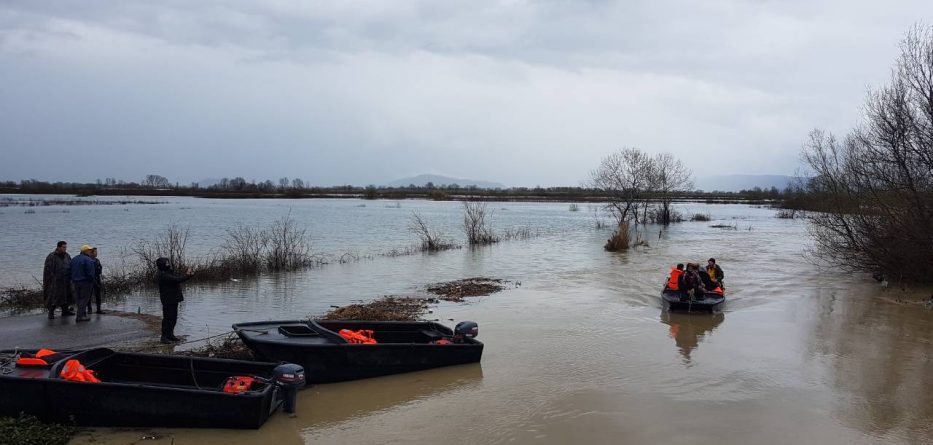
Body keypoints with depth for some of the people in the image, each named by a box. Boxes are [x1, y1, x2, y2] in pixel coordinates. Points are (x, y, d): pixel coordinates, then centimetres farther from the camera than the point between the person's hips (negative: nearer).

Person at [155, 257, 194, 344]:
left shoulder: (169, 272, 13)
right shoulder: (163, 275, -19)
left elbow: (179, 277, 13)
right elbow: (176, 279, -26)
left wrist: (189, 274, -3)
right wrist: (187, 275, -17)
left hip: (173, 299, 10)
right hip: (168, 300, -10)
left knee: (173, 317, 15)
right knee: (168, 318, -6)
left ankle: (170, 334, 25)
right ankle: (164, 337, -1)